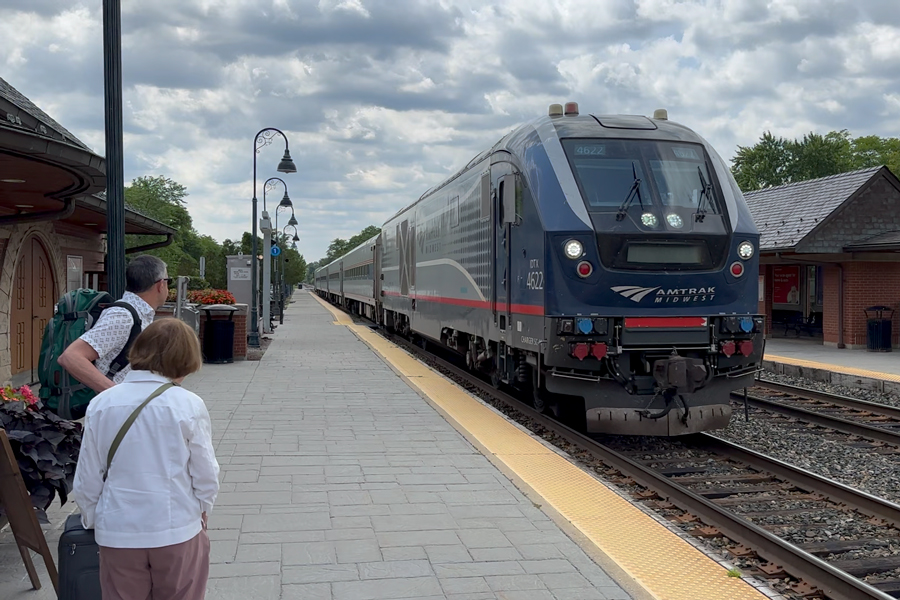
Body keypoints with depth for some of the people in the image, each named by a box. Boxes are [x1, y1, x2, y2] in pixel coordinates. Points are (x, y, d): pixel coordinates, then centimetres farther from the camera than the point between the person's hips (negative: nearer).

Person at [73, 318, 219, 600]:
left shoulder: (101, 405, -6)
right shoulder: (188, 405, -14)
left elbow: (87, 479, 1)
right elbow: (206, 475, -8)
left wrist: (91, 519, 19)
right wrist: (201, 511, 12)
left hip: (118, 532, 2)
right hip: (177, 530, -2)